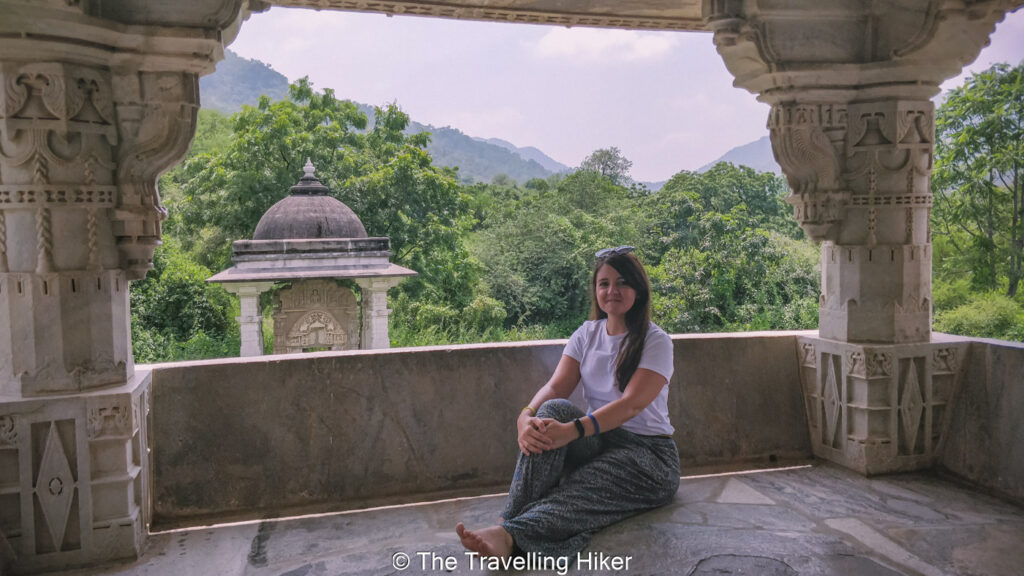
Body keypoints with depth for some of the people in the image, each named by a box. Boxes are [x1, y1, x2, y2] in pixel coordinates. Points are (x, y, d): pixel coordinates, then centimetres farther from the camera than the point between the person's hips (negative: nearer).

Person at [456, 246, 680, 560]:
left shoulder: (656, 342, -6)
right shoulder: (587, 334, 9)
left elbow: (631, 404, -21)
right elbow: (556, 386, -4)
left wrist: (573, 430, -36)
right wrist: (526, 416, -28)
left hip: (649, 453, -4)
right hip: (599, 442, 4)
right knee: (553, 409, -28)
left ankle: (511, 534, -56)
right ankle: (512, 518, -40)